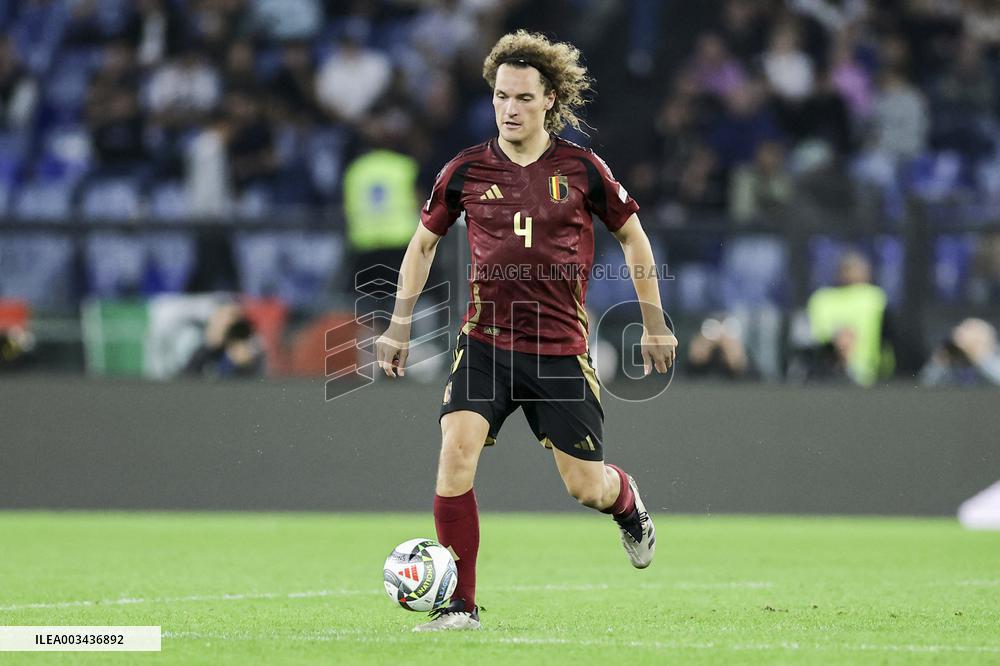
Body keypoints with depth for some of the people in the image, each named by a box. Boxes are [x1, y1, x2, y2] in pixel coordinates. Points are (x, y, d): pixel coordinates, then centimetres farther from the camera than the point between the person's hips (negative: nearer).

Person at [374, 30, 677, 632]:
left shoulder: (582, 169, -3)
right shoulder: (466, 170, 0)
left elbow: (632, 236, 10)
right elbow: (424, 242, 15)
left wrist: (654, 324, 12)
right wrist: (399, 326, 12)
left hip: (562, 349, -1)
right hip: (484, 342, 1)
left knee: (585, 486, 3)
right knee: (456, 451, -20)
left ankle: (626, 499, 43)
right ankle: (460, 605, -12)